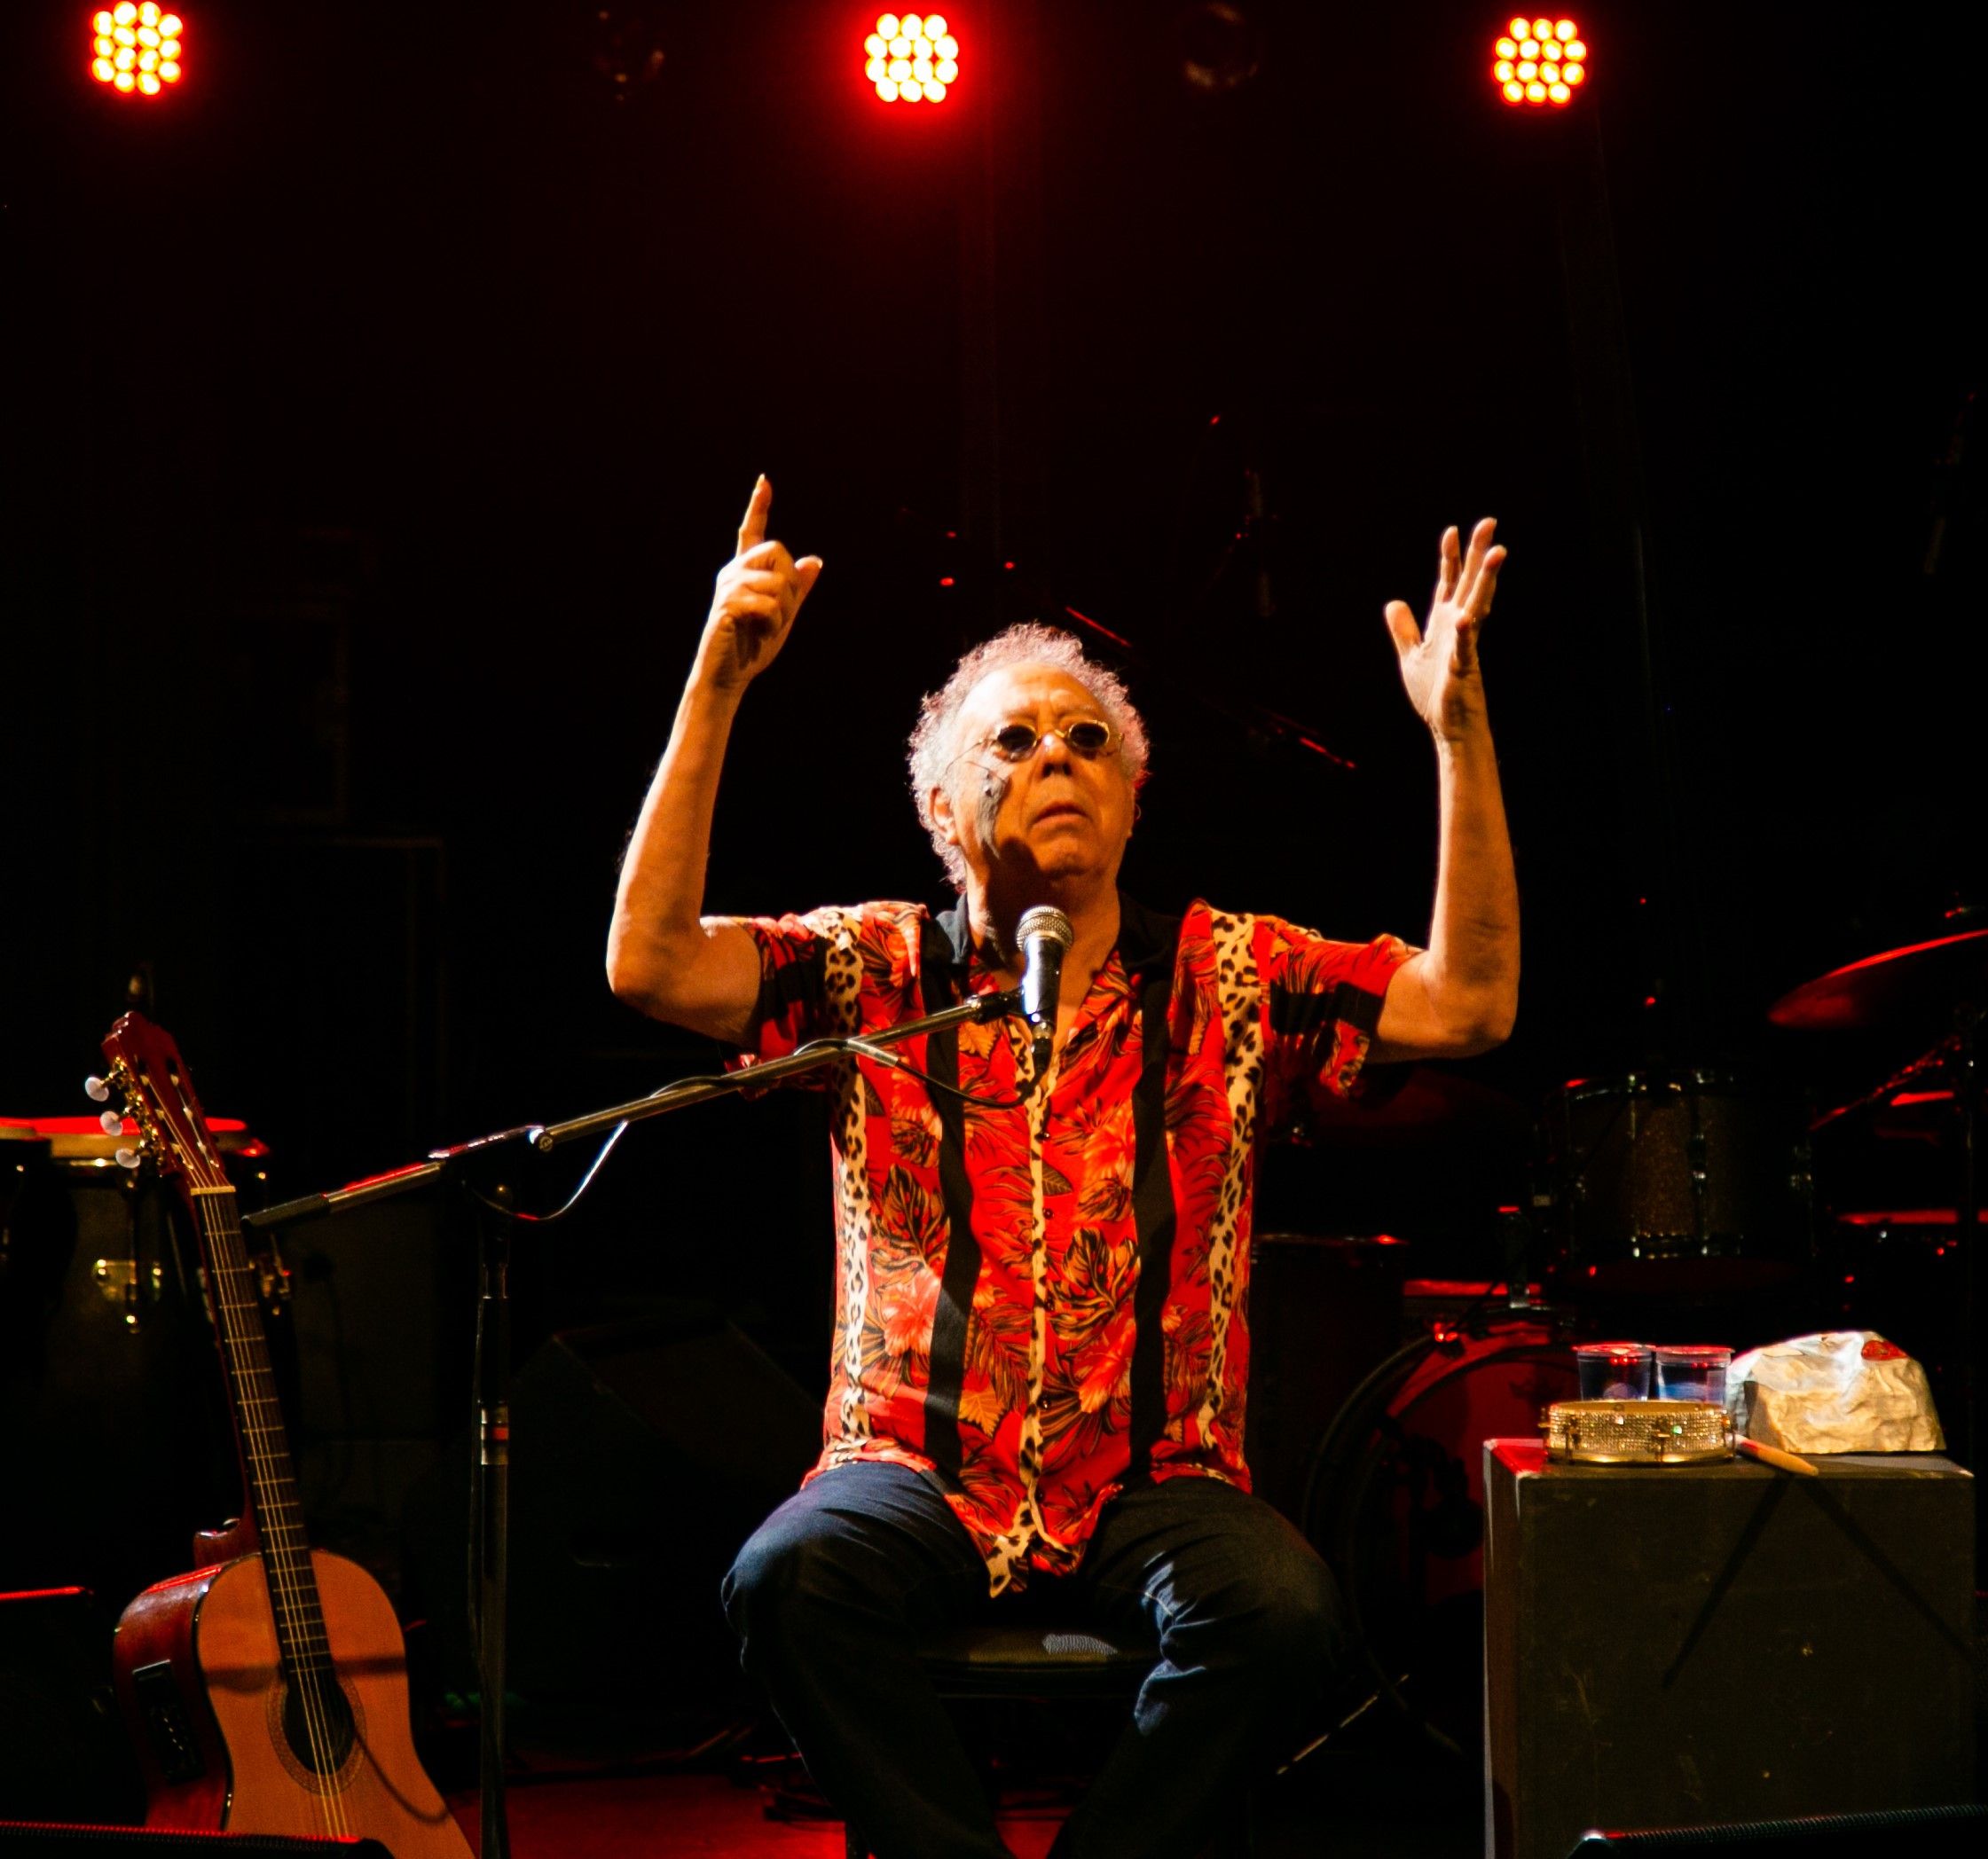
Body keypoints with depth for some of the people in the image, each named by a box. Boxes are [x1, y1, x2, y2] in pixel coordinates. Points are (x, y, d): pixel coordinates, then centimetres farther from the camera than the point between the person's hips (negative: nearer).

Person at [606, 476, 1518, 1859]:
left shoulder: (1222, 980, 5)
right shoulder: (876, 973, 5)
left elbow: (1469, 1003, -5)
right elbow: (651, 964, -10)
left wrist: (1460, 730, -15)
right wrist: (716, 691, -17)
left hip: (1156, 1476, 0)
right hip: (919, 1469, 0)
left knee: (1284, 1613, -30)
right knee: (792, 1575, -32)